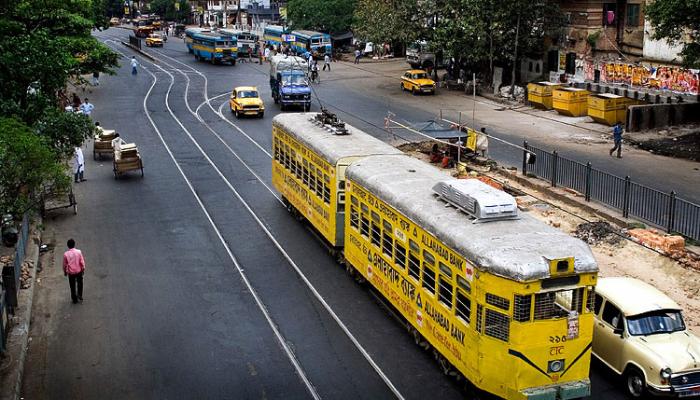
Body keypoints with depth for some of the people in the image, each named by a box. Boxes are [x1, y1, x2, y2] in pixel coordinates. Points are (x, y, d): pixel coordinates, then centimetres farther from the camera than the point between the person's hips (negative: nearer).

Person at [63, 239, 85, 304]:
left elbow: (64, 264, -5)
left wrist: (65, 272, 11)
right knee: (80, 284, 25)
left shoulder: (66, 254, -15)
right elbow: (82, 262, -9)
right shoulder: (78, 252, -15)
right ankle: (80, 296, 27)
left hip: (71, 272, 0)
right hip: (79, 271, 0)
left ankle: (74, 299, 25)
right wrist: (83, 269, 6)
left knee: (72, 286, 15)